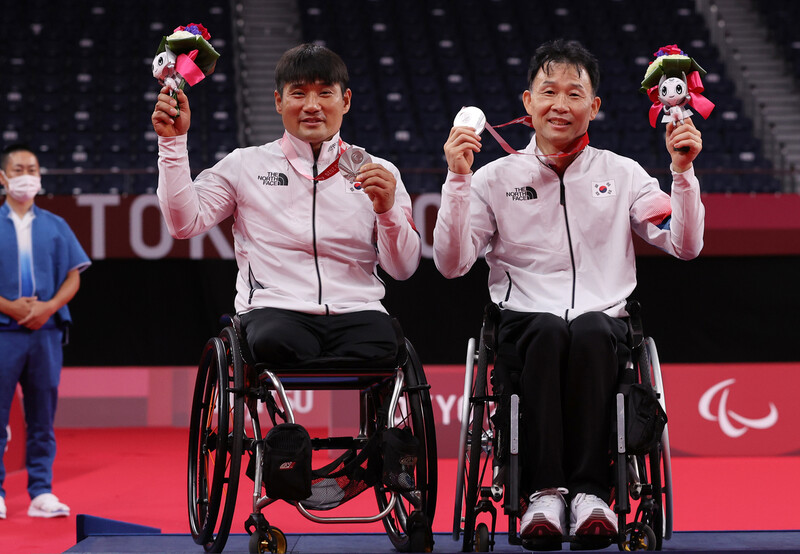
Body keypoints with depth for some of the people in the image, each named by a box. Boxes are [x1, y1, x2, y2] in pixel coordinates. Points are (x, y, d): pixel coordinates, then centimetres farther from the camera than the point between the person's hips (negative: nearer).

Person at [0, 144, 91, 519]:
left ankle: (41, 492, 7)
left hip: (46, 332, 2)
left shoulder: (55, 226, 12)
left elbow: (73, 277, 10)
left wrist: (48, 307, -7)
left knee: (42, 415, 4)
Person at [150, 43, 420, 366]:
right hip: (274, 310, 0)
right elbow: (185, 224, 5)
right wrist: (173, 141, 1)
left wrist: (387, 210, -10)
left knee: (379, 349, -36)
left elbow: (403, 269, 9)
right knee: (274, 343, -37)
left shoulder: (380, 174, 15)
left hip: (356, 311, 0)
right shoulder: (246, 165, 15)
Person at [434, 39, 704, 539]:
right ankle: (544, 491, -39)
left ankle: (590, 492, -38)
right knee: (549, 331, -37)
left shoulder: (622, 175, 14)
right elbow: (452, 263, 1)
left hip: (604, 323, 1)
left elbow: (685, 246, 7)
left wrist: (683, 172, -3)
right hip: (523, 323, 0)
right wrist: (458, 179, -7)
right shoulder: (496, 178, 10)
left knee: (590, 331, -36)